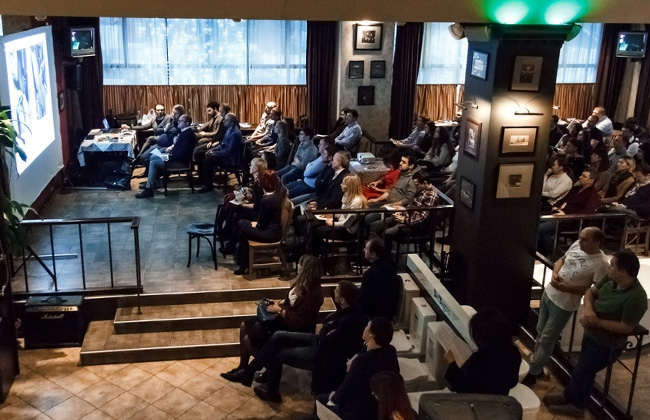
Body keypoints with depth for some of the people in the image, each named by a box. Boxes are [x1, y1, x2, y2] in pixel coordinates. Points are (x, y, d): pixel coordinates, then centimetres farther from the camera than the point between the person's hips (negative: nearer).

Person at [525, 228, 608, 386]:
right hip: (548, 293, 7)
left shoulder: (600, 263, -24)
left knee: (546, 340, 4)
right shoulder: (576, 245, -4)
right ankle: (537, 366, 41)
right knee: (540, 332, 22)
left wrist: (566, 288, -27)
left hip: (564, 305, -7)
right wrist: (555, 274, -12)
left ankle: (532, 374, 21)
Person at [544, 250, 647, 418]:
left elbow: (625, 328, -27)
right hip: (591, 334, 7)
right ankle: (572, 398, 44)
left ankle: (574, 403, 34)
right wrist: (588, 309, -18)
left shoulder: (636, 297, -31)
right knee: (585, 370, 24)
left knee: (580, 372, 10)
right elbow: (591, 292, 2)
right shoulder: (610, 279, -10)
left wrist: (597, 322, -24)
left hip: (606, 344, -7)